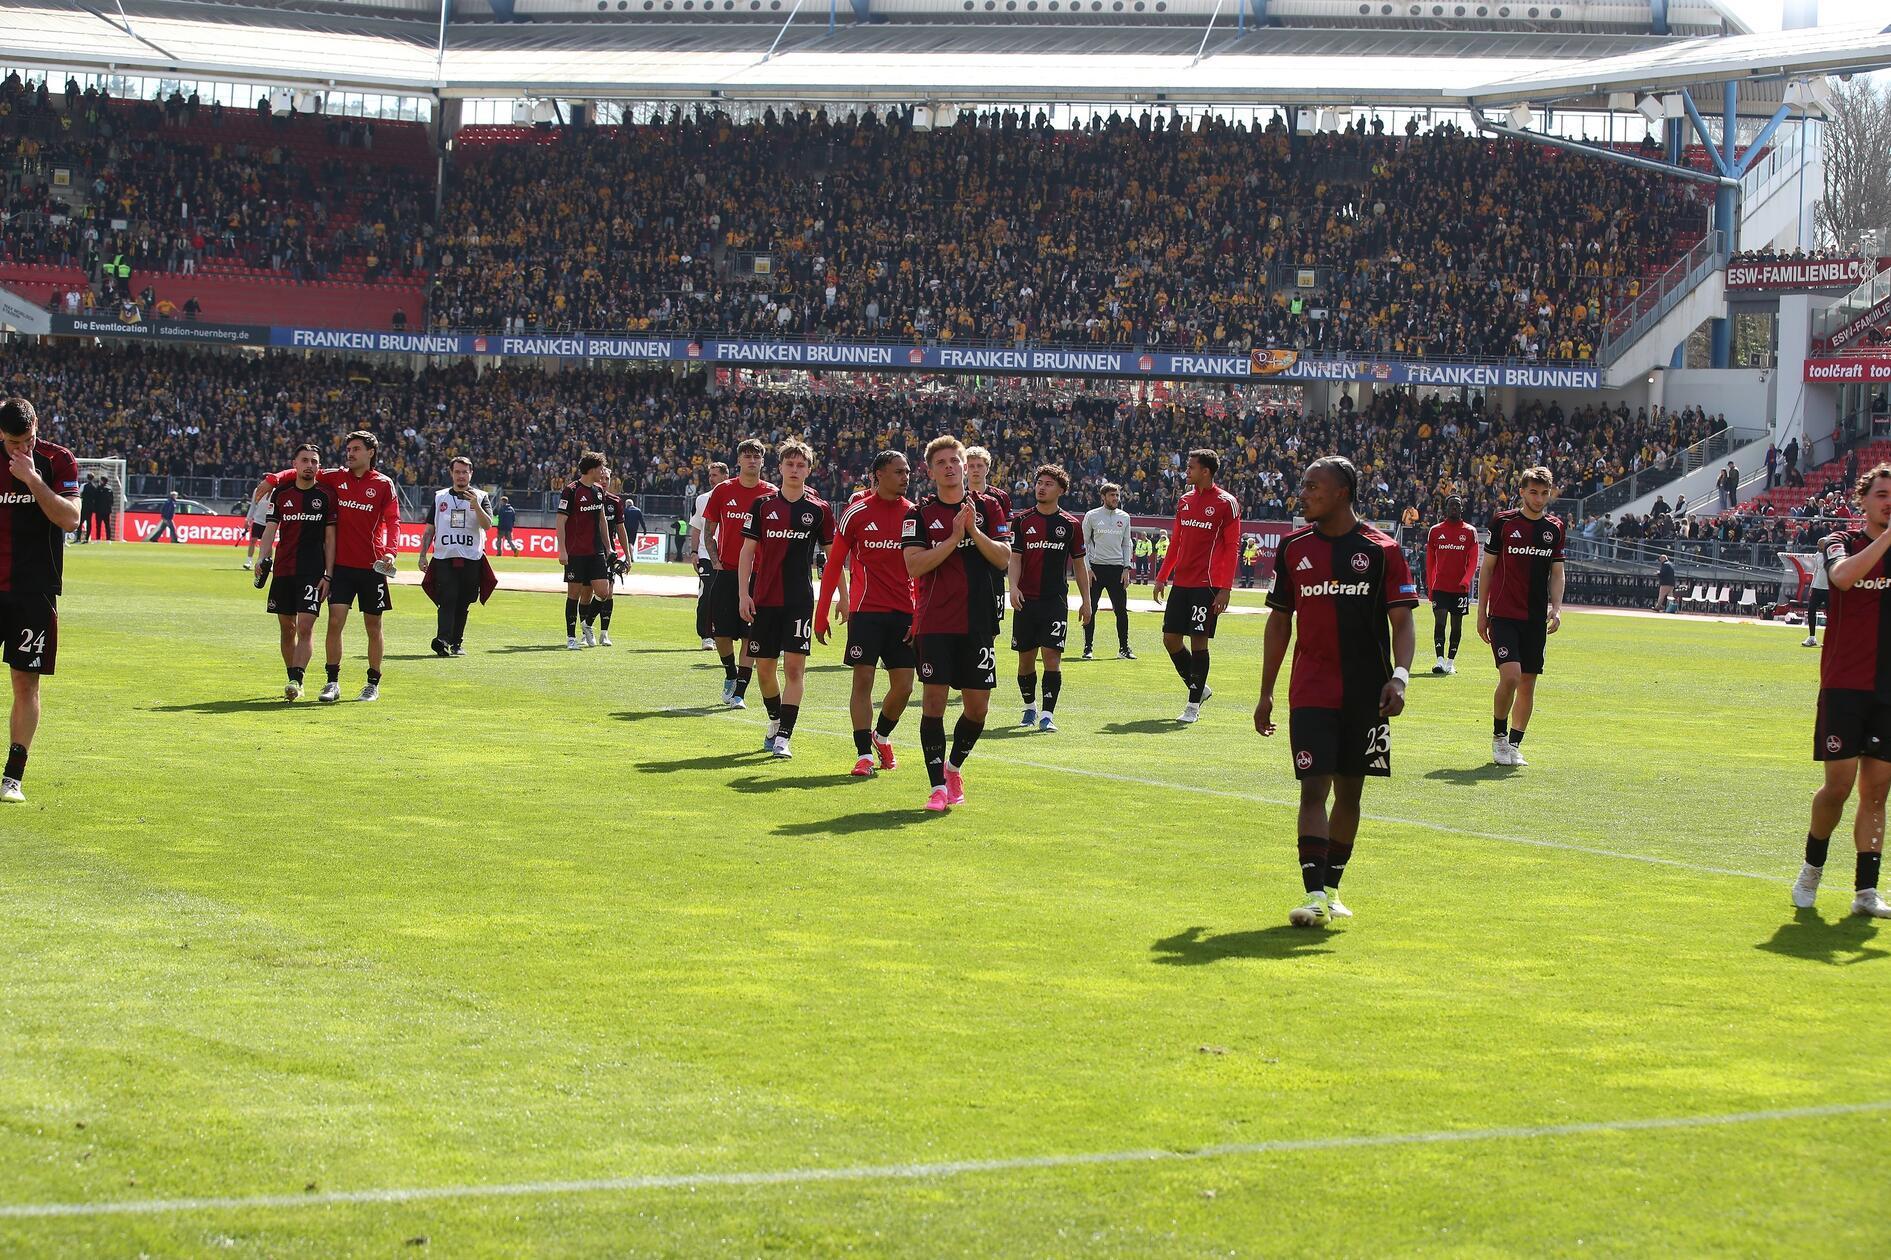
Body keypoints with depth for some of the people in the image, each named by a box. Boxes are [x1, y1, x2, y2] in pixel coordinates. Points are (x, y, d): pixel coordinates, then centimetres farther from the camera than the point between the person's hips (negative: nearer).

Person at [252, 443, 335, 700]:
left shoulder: (326, 495, 1)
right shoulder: (281, 493, 8)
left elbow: (330, 538, 1)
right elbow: (270, 529, 8)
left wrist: (328, 575, -4)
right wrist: (263, 558, -9)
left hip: (313, 572, -3)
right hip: (283, 570, 3)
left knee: (305, 627, -14)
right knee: (287, 629, 8)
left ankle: (296, 680, -19)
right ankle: (292, 680, 18)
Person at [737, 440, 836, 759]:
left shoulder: (819, 509, 2)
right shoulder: (762, 505, 5)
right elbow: (747, 551, 6)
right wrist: (744, 594, -2)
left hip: (800, 601, -2)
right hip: (764, 599, 2)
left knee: (795, 667, -11)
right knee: (764, 667, 7)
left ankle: (783, 736, -12)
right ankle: (775, 722, 31)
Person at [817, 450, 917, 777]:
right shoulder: (857, 512, -2)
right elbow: (834, 564, 3)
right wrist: (821, 614, 1)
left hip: (903, 612, 3)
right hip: (865, 611, -3)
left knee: (903, 686, 2)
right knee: (863, 680, -6)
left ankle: (881, 736, 28)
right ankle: (864, 754, 1)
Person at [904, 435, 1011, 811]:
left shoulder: (987, 507, 7)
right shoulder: (920, 515, 1)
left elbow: (1004, 558, 0)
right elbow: (914, 565, -10)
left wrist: (974, 531, -14)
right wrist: (954, 537, -17)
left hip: (978, 622, 2)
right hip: (934, 623, -2)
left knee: (977, 706, 4)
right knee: (934, 701, -8)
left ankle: (954, 766, 28)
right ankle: (938, 786, -3)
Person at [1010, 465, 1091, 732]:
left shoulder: (1071, 524, 6)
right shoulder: (1021, 520, 5)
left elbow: (1079, 564, 11)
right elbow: (1014, 557, 0)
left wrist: (1085, 600, 8)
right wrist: (1014, 587, -17)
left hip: (1056, 600, -1)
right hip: (1026, 600, 1)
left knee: (1052, 656, -11)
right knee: (1026, 657, 7)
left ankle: (1048, 715, -9)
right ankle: (1029, 708, 25)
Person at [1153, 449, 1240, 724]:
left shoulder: (1226, 503, -6)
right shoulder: (1185, 501, 14)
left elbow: (1232, 547, -9)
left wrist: (1225, 588, -15)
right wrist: (1162, 577, 14)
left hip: (1207, 585, -7)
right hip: (1182, 582, 7)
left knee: (1198, 641, -6)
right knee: (1170, 639, 4)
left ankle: (1193, 705, 2)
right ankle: (1199, 688, 22)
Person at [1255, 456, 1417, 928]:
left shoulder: (1382, 550, -1)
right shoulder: (1294, 547, 6)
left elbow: (1402, 622, -2)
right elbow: (1279, 621, 13)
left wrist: (1399, 676, -18)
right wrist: (1266, 693, 11)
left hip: (1366, 694, 0)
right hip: (1310, 691, 0)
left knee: (1349, 791, 9)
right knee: (1314, 788, -11)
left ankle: (1331, 888, 21)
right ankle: (1314, 895, -16)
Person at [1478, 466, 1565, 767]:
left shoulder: (1555, 528, 9)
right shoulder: (1503, 522, -1)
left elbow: (1557, 572, 15)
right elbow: (1487, 567, 4)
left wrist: (1556, 608, 0)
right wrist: (1481, 612, 2)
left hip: (1536, 618, 4)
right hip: (1503, 614, -4)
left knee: (1528, 683, 4)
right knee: (1510, 675, -18)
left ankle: (1514, 745, 16)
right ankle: (1498, 736, 3)